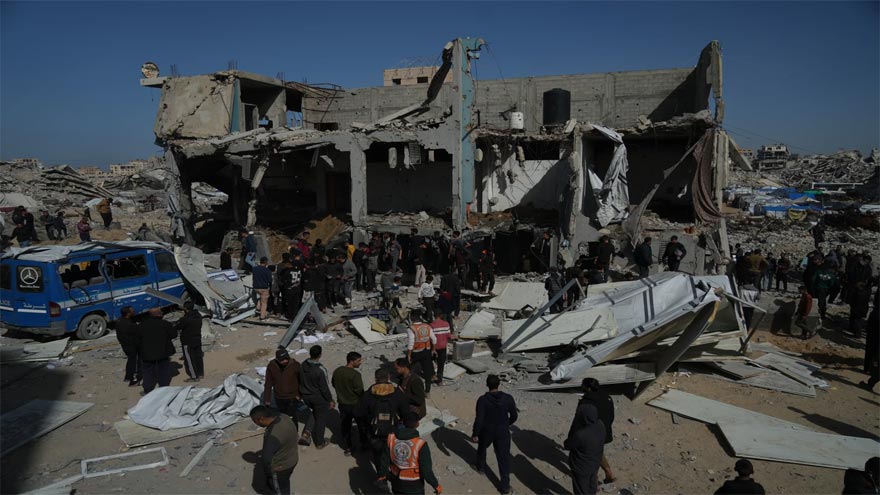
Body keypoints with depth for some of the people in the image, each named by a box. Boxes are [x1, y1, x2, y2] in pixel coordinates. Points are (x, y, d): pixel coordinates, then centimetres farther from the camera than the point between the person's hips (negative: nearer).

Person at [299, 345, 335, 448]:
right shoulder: (320, 370, -29)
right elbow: (324, 387, -21)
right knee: (321, 418, 14)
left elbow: (300, 382, 5)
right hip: (319, 397, -6)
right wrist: (330, 400, -8)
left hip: (306, 396, 6)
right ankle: (319, 442, 24)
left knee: (315, 413, 29)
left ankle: (307, 432, 11)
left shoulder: (303, 365, -9)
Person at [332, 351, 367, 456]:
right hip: (355, 404, -5)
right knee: (361, 424, 17)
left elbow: (333, 384, 10)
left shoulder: (337, 371, -5)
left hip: (342, 404, 5)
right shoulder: (355, 374, -26)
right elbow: (360, 390, -22)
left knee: (345, 426, 17)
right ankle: (364, 443, 32)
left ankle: (347, 447, 24)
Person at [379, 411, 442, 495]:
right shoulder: (420, 445, -32)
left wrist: (382, 474, 13)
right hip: (414, 485, -4)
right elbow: (426, 471, -25)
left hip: (397, 481, 4)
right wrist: (436, 485, -8)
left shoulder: (392, 438, -19)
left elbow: (384, 460, -6)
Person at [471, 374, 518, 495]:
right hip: (503, 432, 1)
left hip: (486, 432, 0)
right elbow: (514, 416, -1)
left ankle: (481, 467, 51)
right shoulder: (508, 398, -13)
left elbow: (479, 419, -20)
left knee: (482, 448, 30)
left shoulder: (483, 400, -20)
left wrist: (475, 434, -7)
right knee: (504, 458, 9)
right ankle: (505, 485, 10)